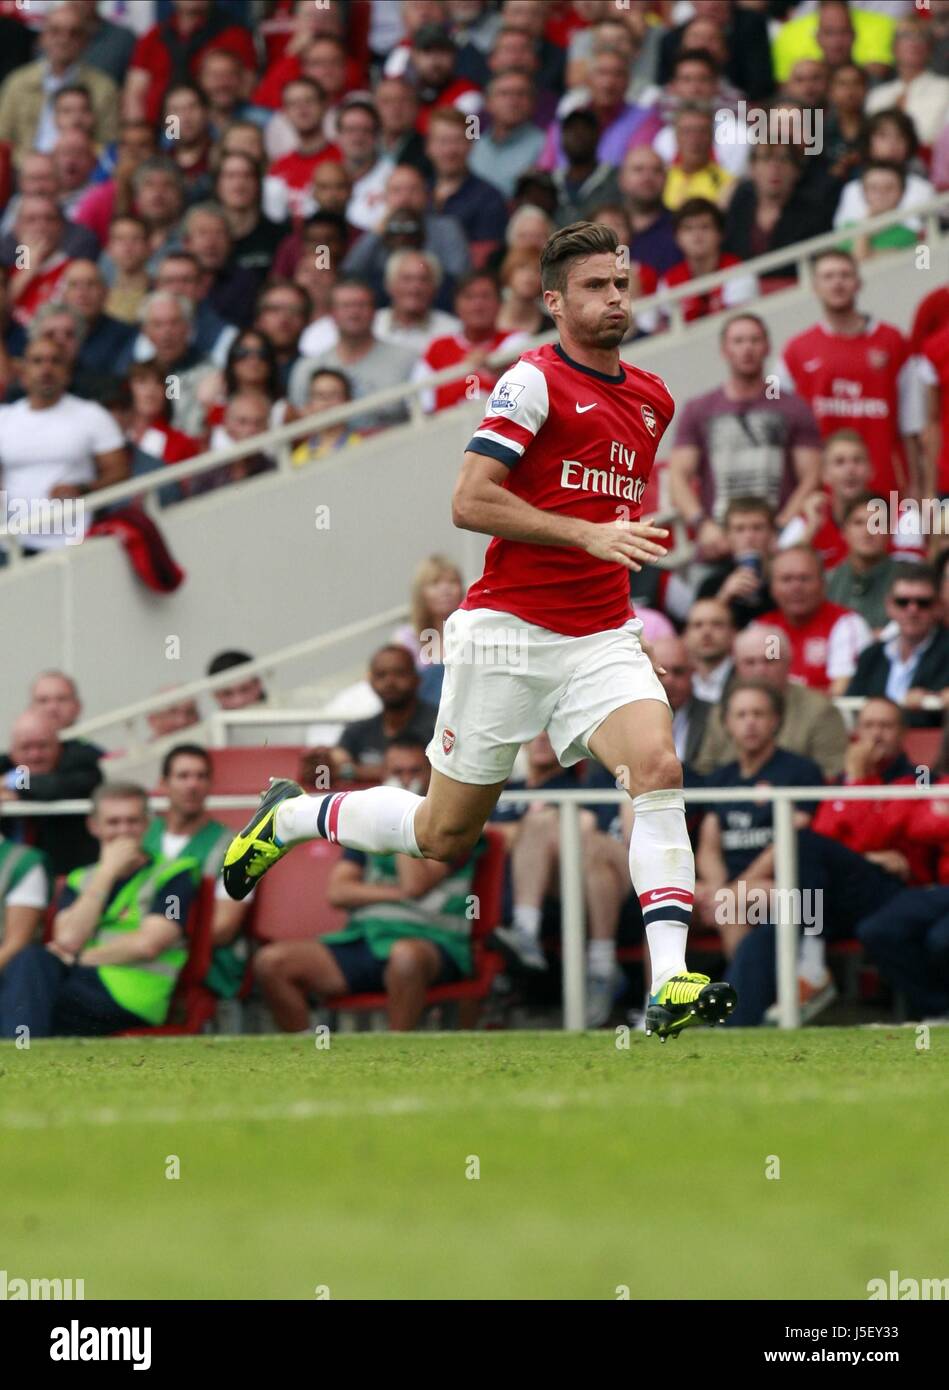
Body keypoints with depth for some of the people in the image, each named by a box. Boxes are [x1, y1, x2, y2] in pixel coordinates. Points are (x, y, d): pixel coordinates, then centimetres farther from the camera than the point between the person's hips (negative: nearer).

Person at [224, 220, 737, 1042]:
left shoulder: (653, 401, 12)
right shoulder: (535, 381, -10)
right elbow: (470, 501, -19)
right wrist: (590, 535, -23)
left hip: (601, 637, 5)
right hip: (508, 628, -5)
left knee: (657, 764, -23)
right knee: (445, 835, 6)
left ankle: (671, 982, -28)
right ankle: (290, 816, 34)